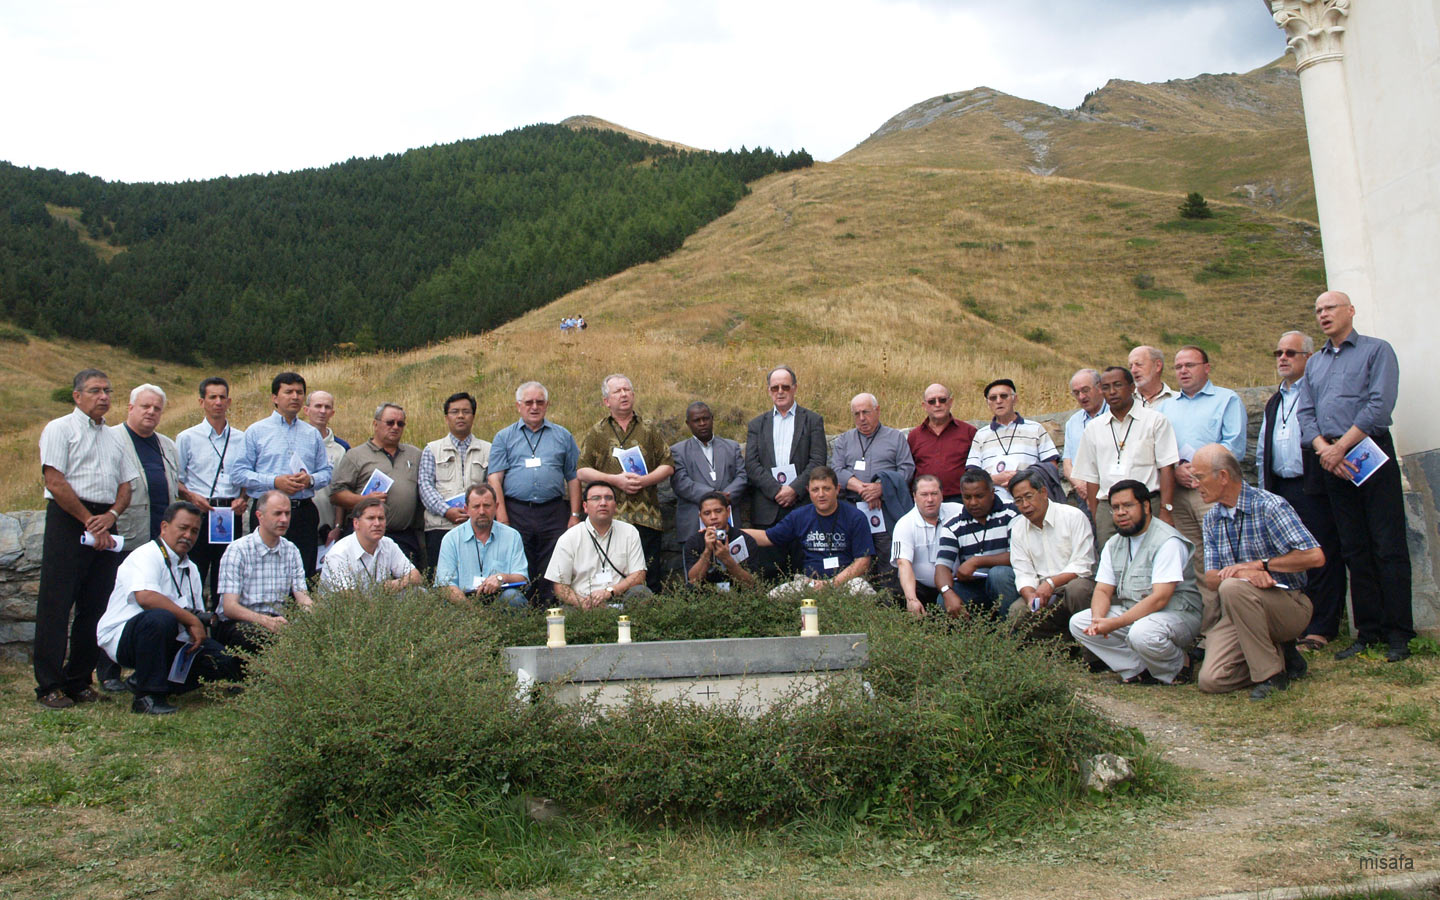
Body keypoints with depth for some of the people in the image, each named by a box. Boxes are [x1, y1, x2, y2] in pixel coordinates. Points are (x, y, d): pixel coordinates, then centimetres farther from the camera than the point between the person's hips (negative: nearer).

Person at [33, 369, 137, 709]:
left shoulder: (113, 438, 20)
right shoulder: (60, 429, 0)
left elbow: (125, 486, 16)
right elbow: (55, 483, -9)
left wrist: (111, 515, -4)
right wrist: (90, 522, -11)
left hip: (104, 524, 6)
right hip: (68, 520, -6)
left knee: (94, 605, 6)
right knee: (57, 604, -5)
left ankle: (79, 681, 15)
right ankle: (49, 686, -1)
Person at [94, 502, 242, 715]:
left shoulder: (191, 569, 16)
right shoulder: (146, 555, -11)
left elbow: (198, 613, 18)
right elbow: (145, 597, -30)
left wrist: (198, 629, -7)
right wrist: (191, 620, -25)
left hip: (169, 641, 8)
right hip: (122, 639, -8)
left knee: (224, 661, -10)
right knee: (161, 618, -39)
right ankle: (147, 696, -24)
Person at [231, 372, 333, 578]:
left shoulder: (312, 434, 16)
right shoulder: (255, 432, 6)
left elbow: (326, 472, 13)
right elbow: (240, 473, -2)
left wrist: (310, 480, -9)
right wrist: (275, 482, -13)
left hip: (304, 512, 3)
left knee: (305, 574, -1)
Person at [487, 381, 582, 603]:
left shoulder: (562, 436, 14)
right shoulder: (504, 437, 11)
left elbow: (573, 477, 12)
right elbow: (494, 478, 2)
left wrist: (575, 515, 3)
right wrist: (501, 517, -9)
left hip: (554, 513, 1)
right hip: (516, 513, -1)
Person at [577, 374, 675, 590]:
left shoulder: (649, 430, 14)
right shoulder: (597, 433, 11)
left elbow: (668, 465, 9)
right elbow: (582, 472, 5)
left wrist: (644, 480, -9)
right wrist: (615, 480, -8)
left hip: (647, 517, 1)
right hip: (610, 518, -1)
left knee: (649, 575, 1)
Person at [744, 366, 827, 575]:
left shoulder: (813, 420, 11)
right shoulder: (757, 424, 16)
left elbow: (817, 461, 0)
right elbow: (751, 465, 5)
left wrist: (794, 489, -12)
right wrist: (776, 490, -9)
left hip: (802, 506, -1)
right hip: (767, 509, 1)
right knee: (768, 570, -2)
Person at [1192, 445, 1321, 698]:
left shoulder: (1269, 506, -12)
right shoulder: (1212, 519, 8)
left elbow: (1315, 556, -21)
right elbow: (1212, 579, 0)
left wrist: (1259, 565, -18)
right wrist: (1241, 572, -22)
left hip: (1289, 605, -5)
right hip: (1239, 613, 6)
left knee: (1233, 588, -36)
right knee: (1211, 680, -16)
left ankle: (1270, 673, -20)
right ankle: (1280, 655, 9)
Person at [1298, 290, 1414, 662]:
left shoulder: (1376, 350, 1)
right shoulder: (1314, 364, 19)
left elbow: (1380, 405, -11)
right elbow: (1305, 414, 10)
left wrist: (1341, 446, -14)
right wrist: (1323, 448, -9)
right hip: (1331, 461, 5)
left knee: (1388, 547, -5)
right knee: (1354, 550, 7)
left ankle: (1398, 633, -2)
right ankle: (1368, 631, 11)